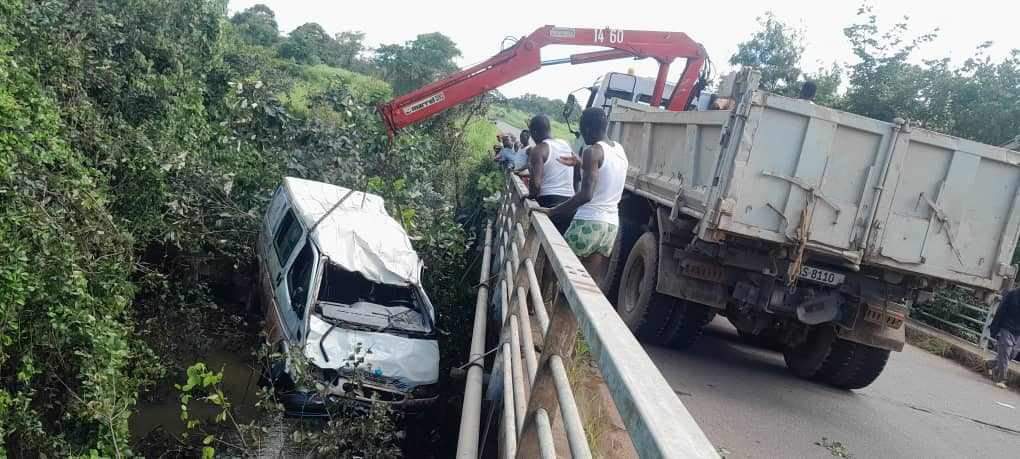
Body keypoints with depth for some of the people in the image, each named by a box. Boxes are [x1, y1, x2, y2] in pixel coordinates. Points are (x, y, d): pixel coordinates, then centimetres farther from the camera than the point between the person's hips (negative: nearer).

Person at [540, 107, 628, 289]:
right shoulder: (620, 150, 13)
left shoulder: (592, 151, -11)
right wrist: (580, 165, 30)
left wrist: (551, 211, -19)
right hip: (611, 224, 7)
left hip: (589, 222, -7)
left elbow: (586, 195, -21)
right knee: (595, 283, 6)